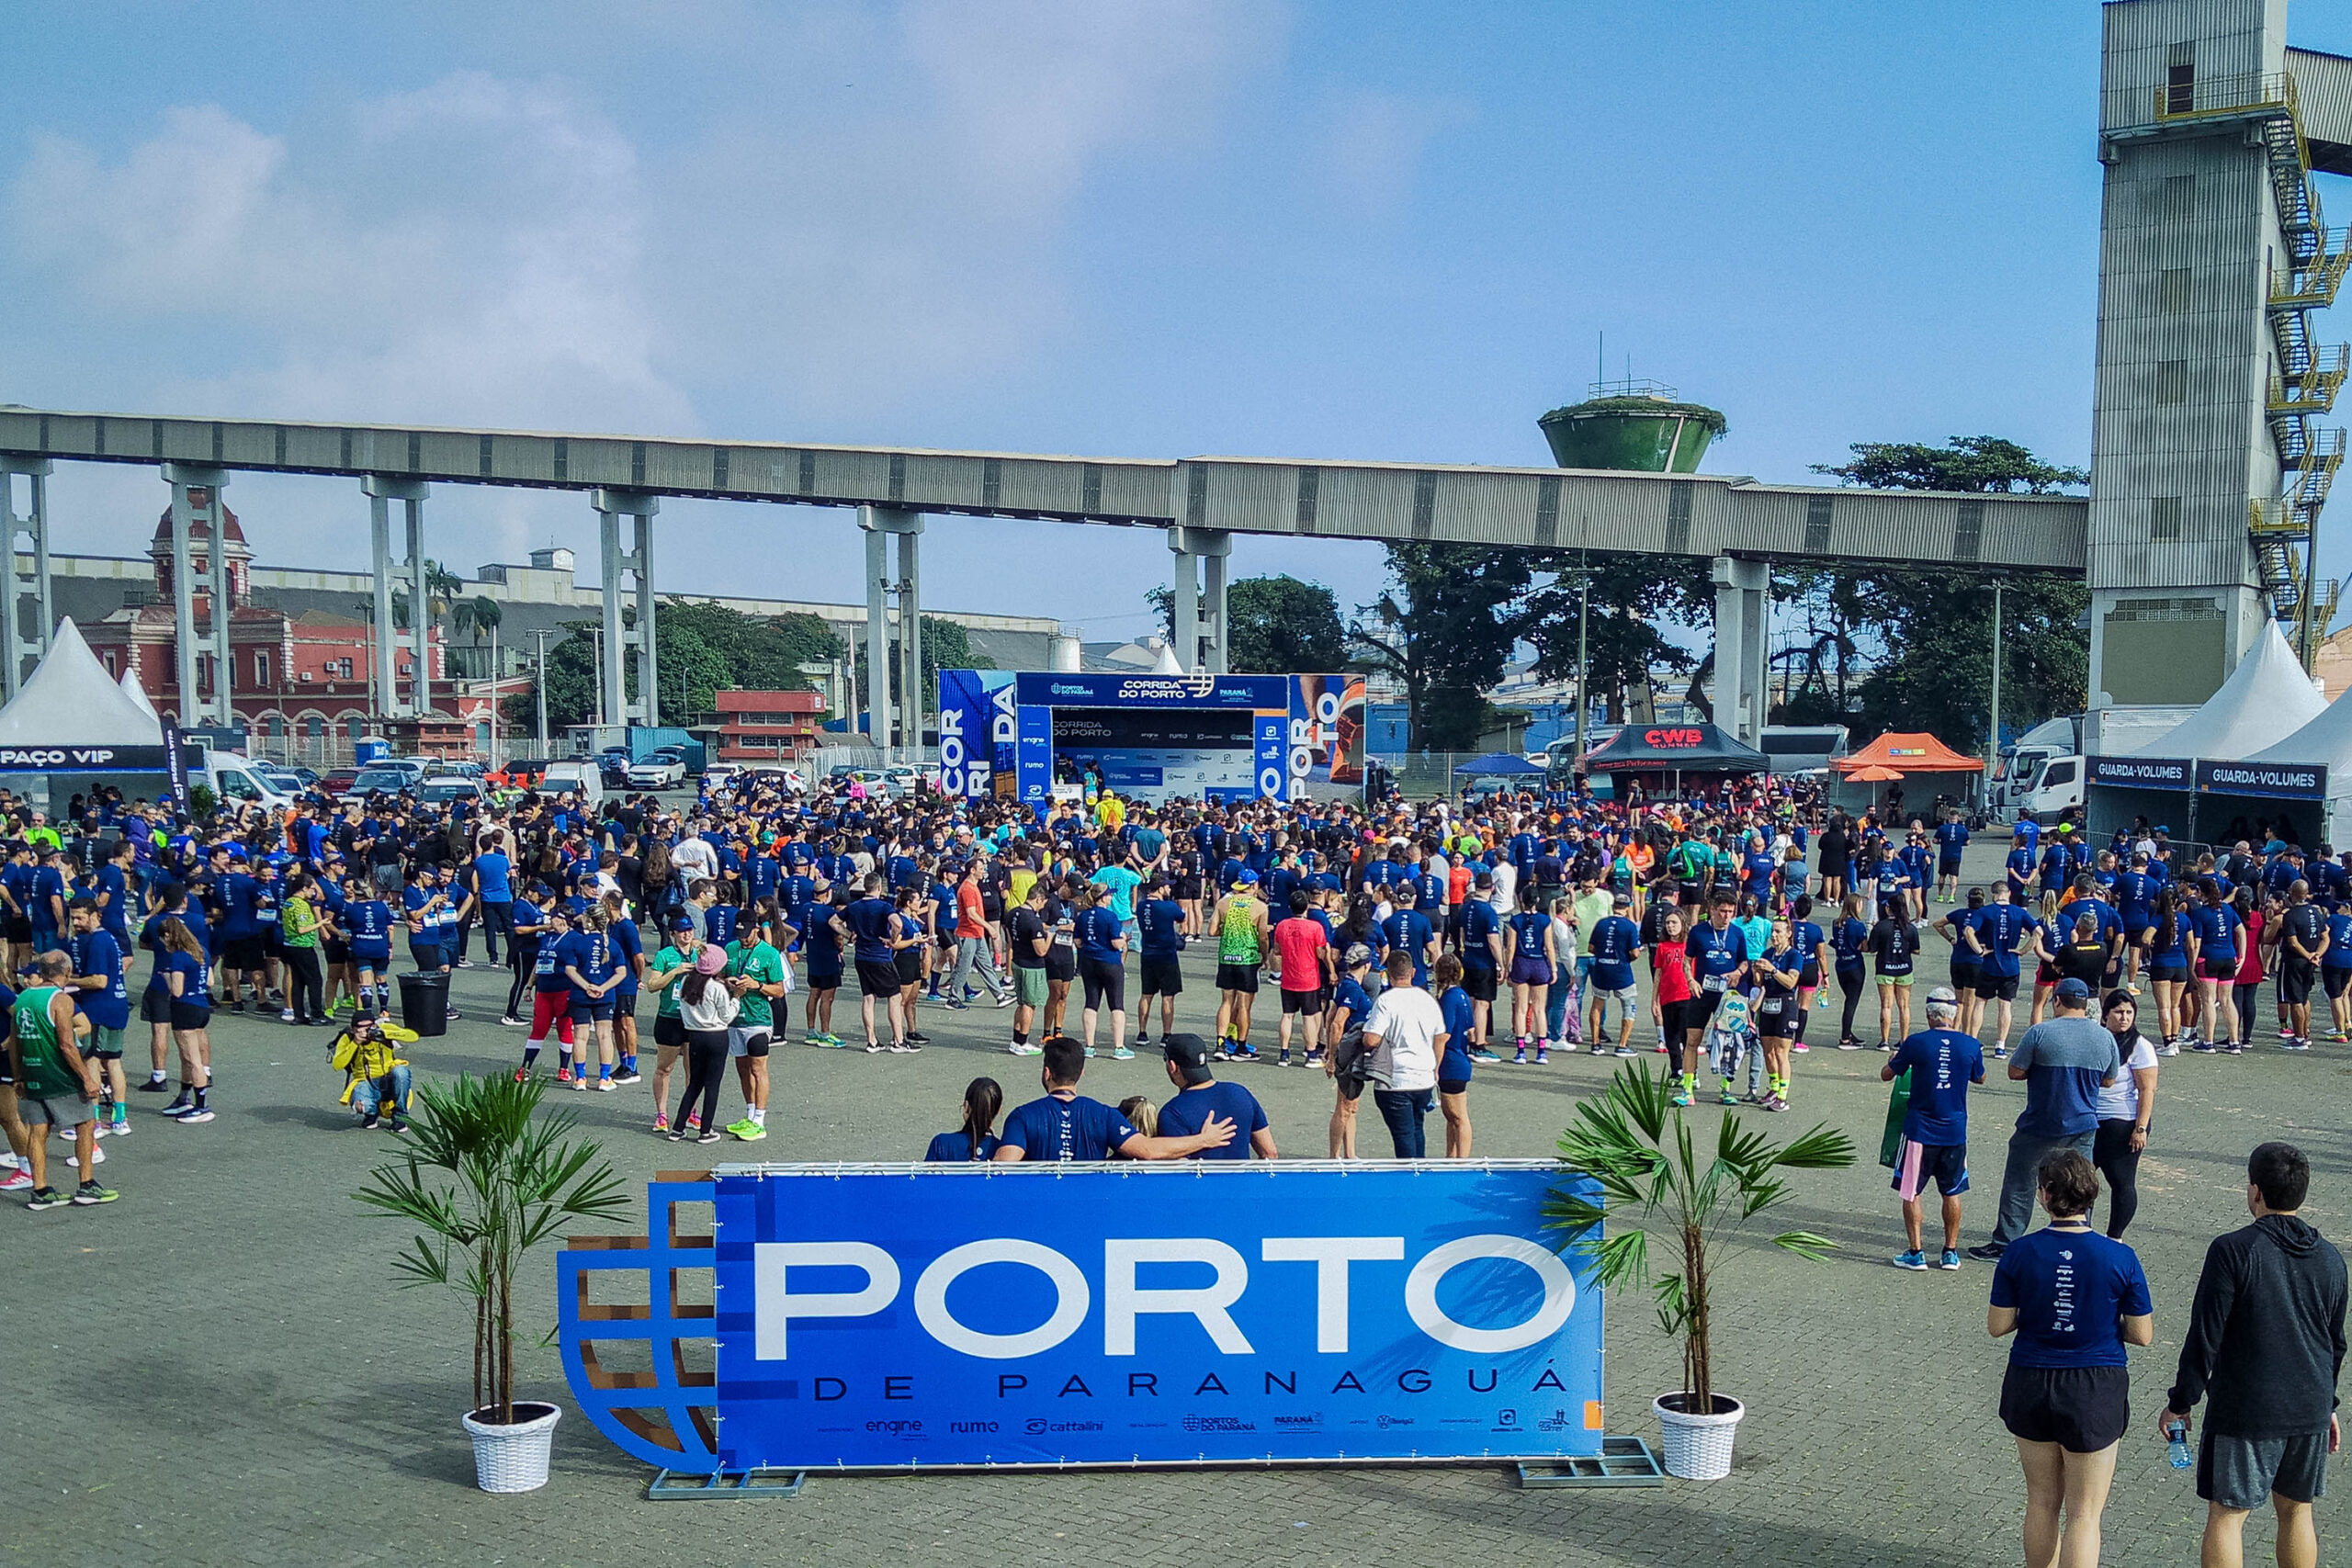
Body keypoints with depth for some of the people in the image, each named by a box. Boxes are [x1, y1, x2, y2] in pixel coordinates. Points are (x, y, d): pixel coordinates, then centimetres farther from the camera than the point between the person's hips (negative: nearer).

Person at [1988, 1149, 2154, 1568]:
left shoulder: (2020, 1253, -11)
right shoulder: (2120, 1258, -13)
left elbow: (1997, 1326, -5)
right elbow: (2142, 1335, -7)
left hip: (2031, 1387, 2)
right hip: (2095, 1392, -1)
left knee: (2042, 1502, 19)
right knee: (2084, 1513, 8)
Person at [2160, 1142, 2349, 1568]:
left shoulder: (2232, 1250, -15)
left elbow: (2205, 1336, -14)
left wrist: (2180, 1402, -4)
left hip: (2245, 1412, -5)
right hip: (2310, 1409, 6)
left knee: (2225, 1516, 2)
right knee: (2296, 1510, 18)